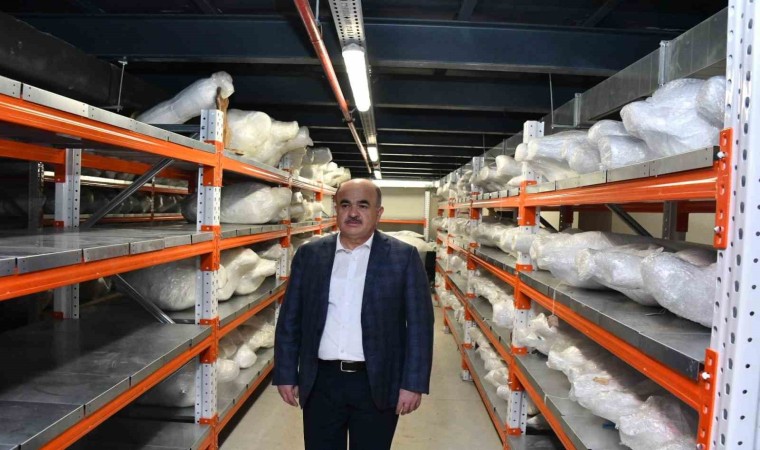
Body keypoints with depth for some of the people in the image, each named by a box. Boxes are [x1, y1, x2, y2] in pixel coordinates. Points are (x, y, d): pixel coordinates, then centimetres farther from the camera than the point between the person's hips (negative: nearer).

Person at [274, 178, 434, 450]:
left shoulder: (403, 257, -4)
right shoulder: (309, 254, 2)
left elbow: (419, 324, -5)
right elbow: (290, 319, 6)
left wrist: (413, 383, -8)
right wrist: (286, 374, 4)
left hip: (378, 384, -2)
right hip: (321, 383, 2)